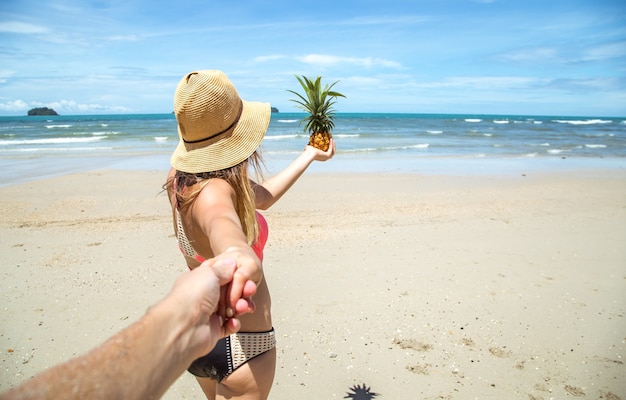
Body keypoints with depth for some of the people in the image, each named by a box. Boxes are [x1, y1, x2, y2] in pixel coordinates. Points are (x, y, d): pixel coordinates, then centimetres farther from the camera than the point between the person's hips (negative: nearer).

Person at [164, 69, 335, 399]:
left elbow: (261, 196, 10)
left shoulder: (185, 177, 0)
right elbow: (221, 221, -53)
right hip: (241, 344, -9)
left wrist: (309, 155, 18)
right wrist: (238, 254, -77)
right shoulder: (214, 190, -28)